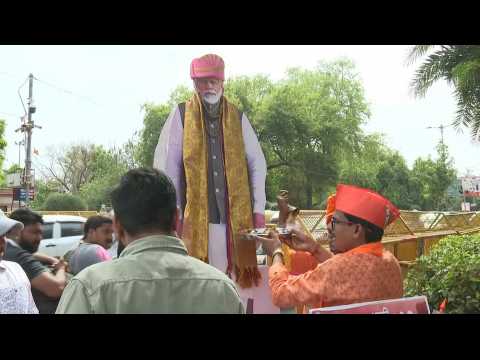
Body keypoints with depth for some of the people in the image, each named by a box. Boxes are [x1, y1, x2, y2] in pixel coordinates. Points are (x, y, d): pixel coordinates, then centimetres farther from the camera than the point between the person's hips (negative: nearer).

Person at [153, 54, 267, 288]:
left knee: (237, 276, 2)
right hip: (195, 217, -2)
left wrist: (259, 208, 4)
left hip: (236, 216, 2)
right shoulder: (181, 115, 5)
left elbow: (258, 164, 11)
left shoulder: (238, 118, 12)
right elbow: (165, 165, 1)